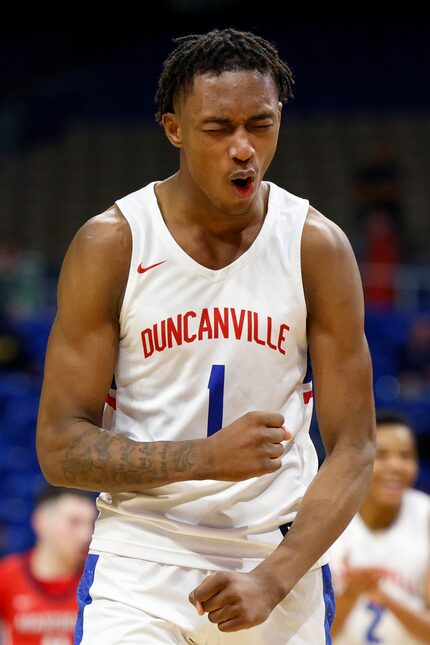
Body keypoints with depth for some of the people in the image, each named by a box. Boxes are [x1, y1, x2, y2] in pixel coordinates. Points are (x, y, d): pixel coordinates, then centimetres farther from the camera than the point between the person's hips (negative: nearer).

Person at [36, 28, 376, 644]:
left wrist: (273, 578, -16)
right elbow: (60, 448, -7)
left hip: (284, 556, 2)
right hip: (139, 563, -1)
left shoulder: (318, 246, -3)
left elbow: (352, 450, -3)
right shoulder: (109, 245, -6)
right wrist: (206, 458, -21)